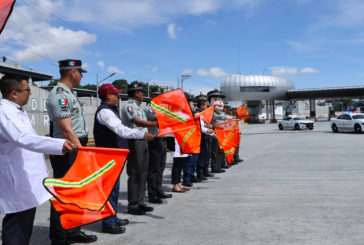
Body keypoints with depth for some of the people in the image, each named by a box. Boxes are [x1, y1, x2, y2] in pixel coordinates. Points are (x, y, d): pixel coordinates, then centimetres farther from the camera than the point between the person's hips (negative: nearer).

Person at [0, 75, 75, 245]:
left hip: (28, 179, 10)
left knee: (25, 227, 17)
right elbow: (24, 139, -34)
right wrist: (59, 145, -44)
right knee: (17, 229, -3)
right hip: (18, 182, -10)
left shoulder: (18, 110, 12)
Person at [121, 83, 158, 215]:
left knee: (143, 173, 12)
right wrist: (157, 124, -32)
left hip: (142, 141, 9)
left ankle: (140, 202, 20)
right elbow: (138, 122, -24)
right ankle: (132, 205, 2)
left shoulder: (138, 106, 18)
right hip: (134, 142, -9)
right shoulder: (129, 106, -10)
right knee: (135, 174, -5)